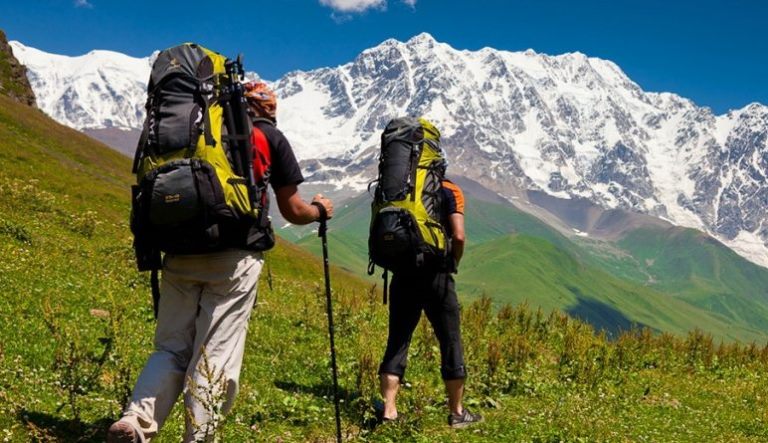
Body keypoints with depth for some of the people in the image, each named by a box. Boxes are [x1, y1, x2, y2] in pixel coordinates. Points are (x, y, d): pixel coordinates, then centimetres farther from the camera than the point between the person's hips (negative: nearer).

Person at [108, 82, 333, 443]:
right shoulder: (271, 138, 10)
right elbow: (292, 212, 12)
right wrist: (320, 210, 33)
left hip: (182, 251, 4)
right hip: (233, 257, -4)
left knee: (171, 347, 11)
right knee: (215, 355, 2)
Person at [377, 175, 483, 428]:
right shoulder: (449, 191, -2)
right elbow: (458, 236, -12)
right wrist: (453, 264, 4)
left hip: (403, 275, 3)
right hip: (435, 275, -3)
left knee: (396, 342, 9)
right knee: (450, 343, 8)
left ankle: (388, 410, 6)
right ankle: (457, 413, 16)